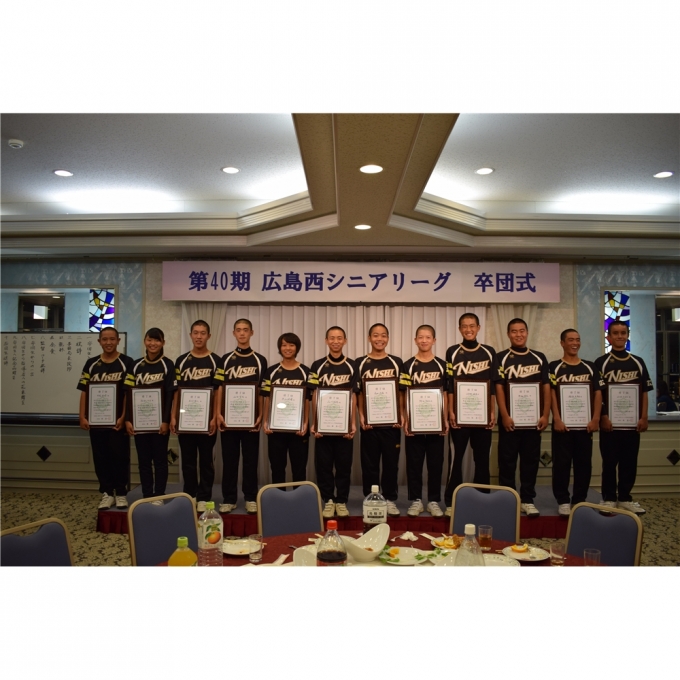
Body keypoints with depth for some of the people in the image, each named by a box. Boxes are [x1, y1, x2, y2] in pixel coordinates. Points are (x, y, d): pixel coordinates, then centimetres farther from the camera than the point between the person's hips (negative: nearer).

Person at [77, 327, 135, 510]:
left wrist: (123, 417, -14)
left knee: (119, 456, 2)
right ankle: (106, 493, 20)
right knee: (101, 457, 9)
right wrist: (82, 416, -1)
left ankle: (121, 492, 14)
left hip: (117, 419, -3)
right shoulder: (91, 363, 8)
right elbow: (84, 392, 7)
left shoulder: (126, 363, -2)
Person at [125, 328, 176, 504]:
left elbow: (171, 395, -8)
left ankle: (158, 496, 12)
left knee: (160, 459, 4)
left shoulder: (168, 365, -3)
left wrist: (166, 420, -14)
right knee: (143, 460, 8)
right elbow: (129, 393, 7)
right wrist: (128, 419, 0)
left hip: (159, 420, -3)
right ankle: (146, 496, 17)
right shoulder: (136, 365, 8)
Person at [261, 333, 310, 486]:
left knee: (299, 467, 7)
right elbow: (267, 399, 5)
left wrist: (306, 423, -9)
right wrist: (265, 422, -3)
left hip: (298, 426, -1)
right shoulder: (271, 371, 5)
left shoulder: (305, 372, 1)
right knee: (277, 467, 9)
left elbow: (308, 400, 0)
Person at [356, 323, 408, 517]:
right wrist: (361, 416, -8)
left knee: (391, 462, 7)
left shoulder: (397, 362, 7)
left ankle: (390, 500, 18)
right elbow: (358, 392, 2)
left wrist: (402, 415, -5)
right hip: (369, 421, -1)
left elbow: (402, 391, 6)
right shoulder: (360, 363, 4)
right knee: (369, 463, 6)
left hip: (391, 421, 1)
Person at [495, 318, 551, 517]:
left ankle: (527, 500, 18)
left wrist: (545, 415, -2)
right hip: (510, 419, -2)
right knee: (507, 461, 3)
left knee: (531, 460, 8)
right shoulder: (501, 358, -1)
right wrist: (504, 416, -13)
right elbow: (499, 388, -6)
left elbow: (546, 387, 6)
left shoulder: (539, 358, 8)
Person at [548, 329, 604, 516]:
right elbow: (552, 394, -5)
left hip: (585, 424, 3)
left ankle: (579, 501, 18)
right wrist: (557, 419, -14)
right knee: (561, 463, 1)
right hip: (563, 423, -3)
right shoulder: (554, 367, 1)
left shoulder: (590, 367, 10)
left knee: (584, 463, 7)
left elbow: (597, 394, 6)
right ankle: (563, 501, 11)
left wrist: (595, 418, -4)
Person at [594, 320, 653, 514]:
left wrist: (644, 417, 0)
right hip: (610, 421, -3)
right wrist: (602, 416, -12)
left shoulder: (638, 362, 8)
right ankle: (608, 498, 13)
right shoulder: (601, 363, -2)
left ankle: (625, 497, 21)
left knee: (630, 462, 9)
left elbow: (644, 392, 8)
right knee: (609, 462, 4)